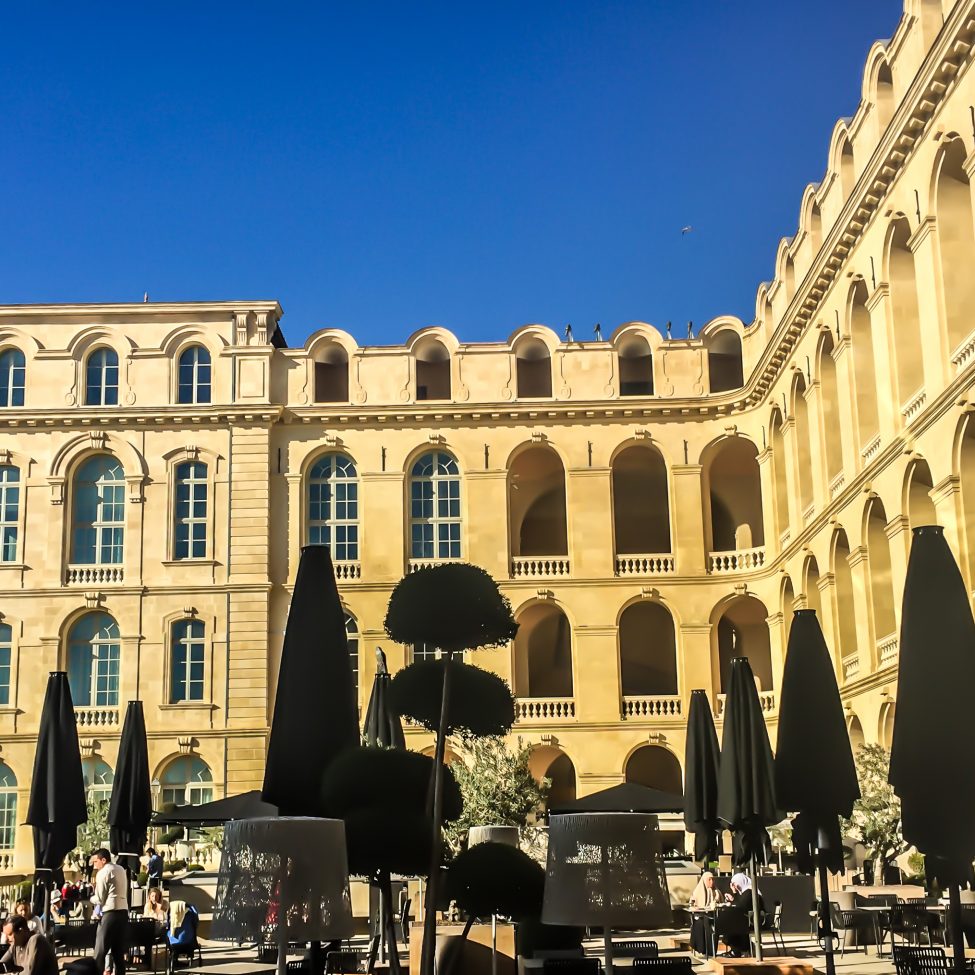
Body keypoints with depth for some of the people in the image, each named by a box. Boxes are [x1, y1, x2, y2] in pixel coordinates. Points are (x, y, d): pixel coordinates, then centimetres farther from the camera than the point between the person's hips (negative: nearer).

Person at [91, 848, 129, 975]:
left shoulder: (103, 873, -6)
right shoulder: (120, 870, 17)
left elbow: (99, 899, -5)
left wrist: (90, 899, 14)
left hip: (110, 913, -8)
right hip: (123, 912, 8)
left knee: (100, 953, -5)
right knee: (119, 952, 10)